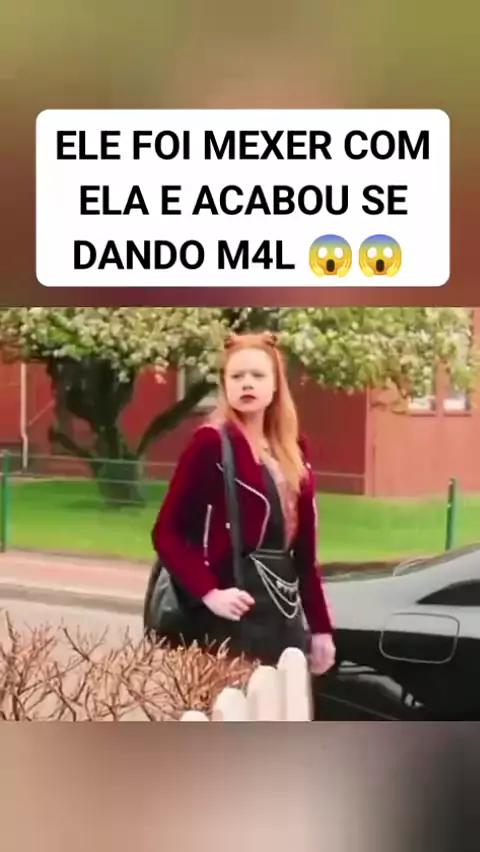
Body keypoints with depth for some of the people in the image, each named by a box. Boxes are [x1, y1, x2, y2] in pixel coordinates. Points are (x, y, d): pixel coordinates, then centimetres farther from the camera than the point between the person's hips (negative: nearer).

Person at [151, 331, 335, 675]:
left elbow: (305, 549, 15)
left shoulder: (293, 451, 14)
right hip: (235, 613, -7)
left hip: (285, 611, 7)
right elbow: (166, 533, -10)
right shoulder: (211, 443, -6)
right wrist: (209, 593, -21)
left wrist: (321, 626, 12)